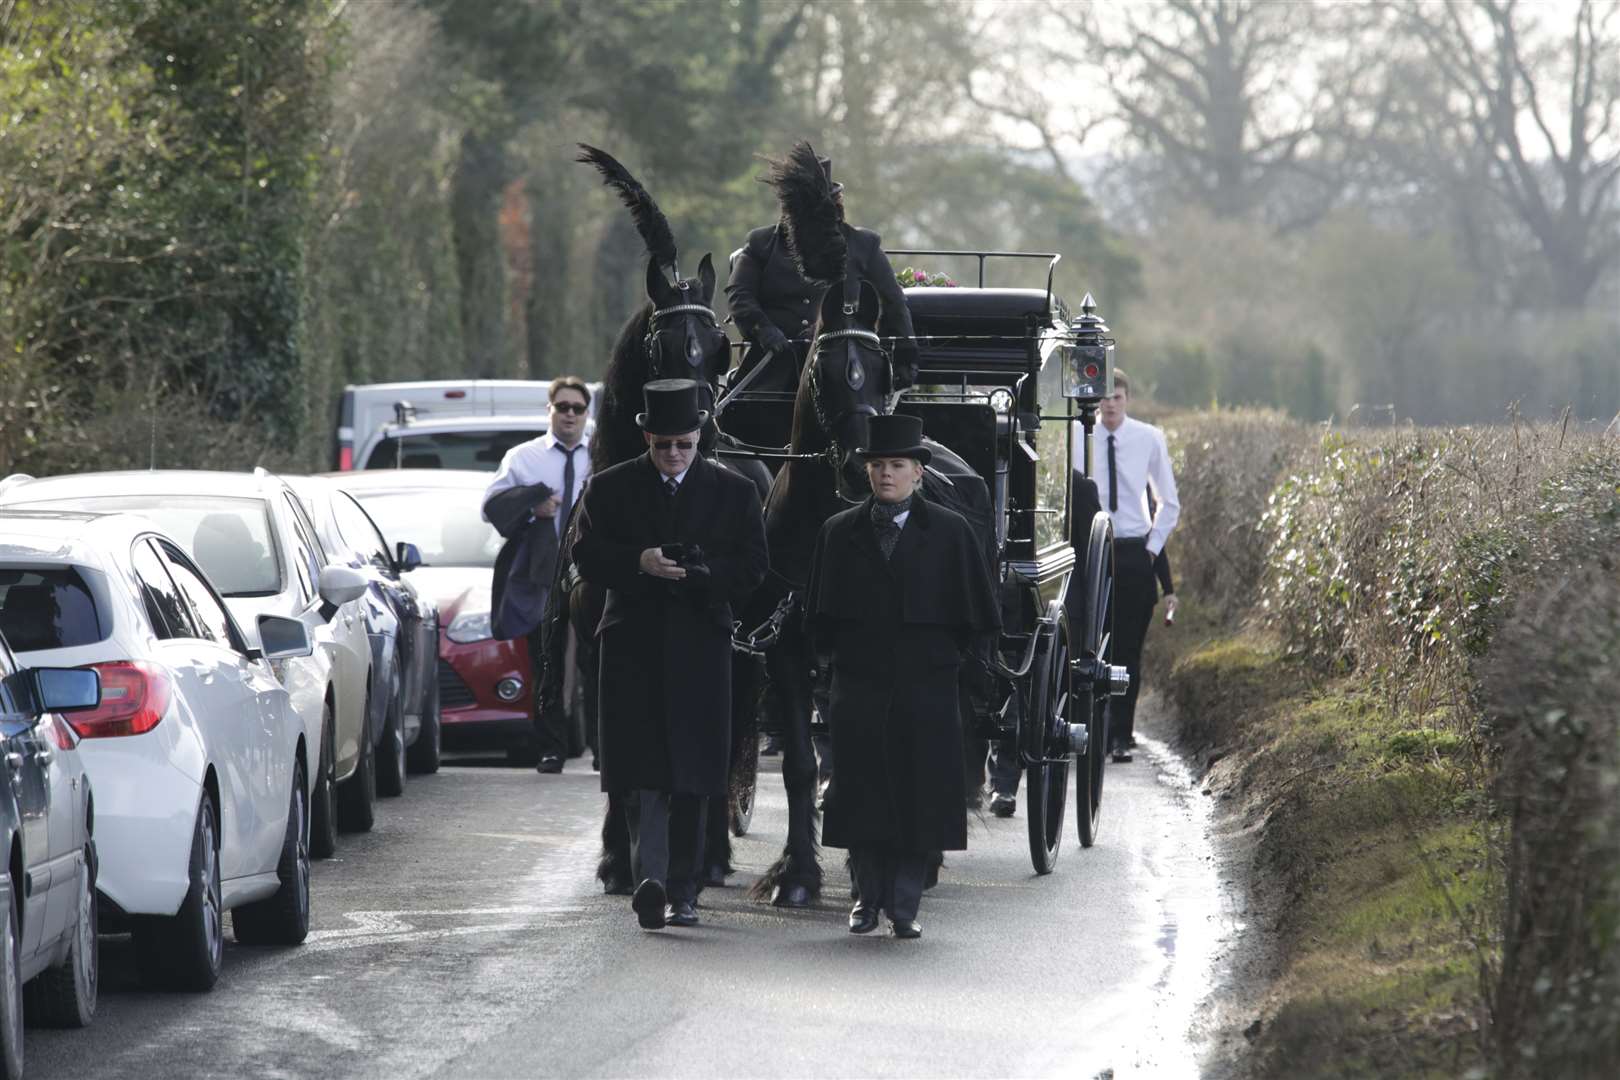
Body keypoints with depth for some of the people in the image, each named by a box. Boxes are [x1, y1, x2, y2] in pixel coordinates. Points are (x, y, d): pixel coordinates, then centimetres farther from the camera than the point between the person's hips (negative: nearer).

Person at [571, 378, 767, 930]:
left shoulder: (734, 492, 9)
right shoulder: (610, 488, 7)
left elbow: (753, 568, 4)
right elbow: (586, 554, 1)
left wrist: (698, 574, -12)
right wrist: (639, 563, -16)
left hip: (700, 643, 1)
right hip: (633, 646, -1)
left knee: (691, 779, 3)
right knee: (643, 773, -12)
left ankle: (682, 892, 10)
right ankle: (650, 880, -22)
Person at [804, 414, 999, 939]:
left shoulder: (951, 531, 4)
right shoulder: (840, 532, 9)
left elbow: (976, 611, 7)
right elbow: (820, 613, 15)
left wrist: (970, 659, 0)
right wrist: (831, 655, 5)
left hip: (927, 685, -1)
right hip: (859, 687, 1)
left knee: (918, 797, -2)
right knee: (861, 793, 0)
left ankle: (904, 905, 4)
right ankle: (868, 896, 12)